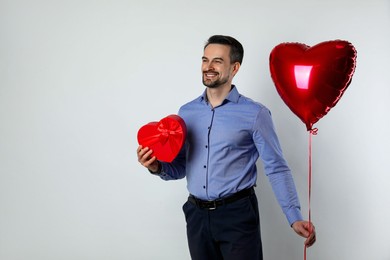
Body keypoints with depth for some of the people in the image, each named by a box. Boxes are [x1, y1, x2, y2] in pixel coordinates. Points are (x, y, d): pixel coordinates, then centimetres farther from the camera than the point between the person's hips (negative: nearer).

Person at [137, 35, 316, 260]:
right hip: (197, 216, 5)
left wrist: (295, 217, -15)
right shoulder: (187, 112, 6)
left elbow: (276, 168, -6)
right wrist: (157, 167, -9)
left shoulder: (255, 114, -7)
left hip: (238, 215, -4)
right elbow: (181, 167, 12)